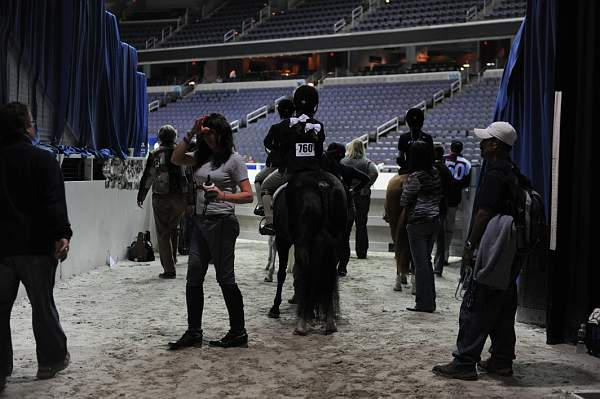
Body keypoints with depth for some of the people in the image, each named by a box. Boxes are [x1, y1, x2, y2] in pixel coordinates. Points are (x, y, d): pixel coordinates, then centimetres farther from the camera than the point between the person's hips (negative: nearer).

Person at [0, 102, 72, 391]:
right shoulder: (42, 159, -7)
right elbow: (54, 202, -17)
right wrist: (62, 235, -19)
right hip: (36, 246, -3)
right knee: (42, 304, 8)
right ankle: (51, 360, 20)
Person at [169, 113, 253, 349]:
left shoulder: (233, 160, -6)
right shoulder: (203, 157, 13)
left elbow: (248, 195, -11)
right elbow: (176, 159, 12)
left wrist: (222, 195, -28)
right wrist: (191, 133, 5)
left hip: (222, 223, -7)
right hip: (200, 221, 7)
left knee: (225, 279, -1)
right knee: (193, 278, 6)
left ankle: (238, 333, 11)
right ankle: (194, 332, 14)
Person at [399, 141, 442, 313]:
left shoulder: (415, 177, -15)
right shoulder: (436, 173, 5)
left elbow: (403, 202, -7)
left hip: (418, 223, -7)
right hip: (434, 220, 7)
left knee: (421, 263, -1)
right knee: (427, 261, 16)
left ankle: (425, 303, 2)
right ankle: (430, 301, 20)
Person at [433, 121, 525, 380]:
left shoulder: (494, 174, -14)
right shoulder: (514, 174, 16)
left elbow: (484, 214, -18)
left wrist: (470, 247, -12)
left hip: (492, 252, -10)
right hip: (511, 256, 10)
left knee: (474, 310, -6)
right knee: (504, 309, 14)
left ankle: (464, 363, -4)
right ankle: (502, 361, 21)